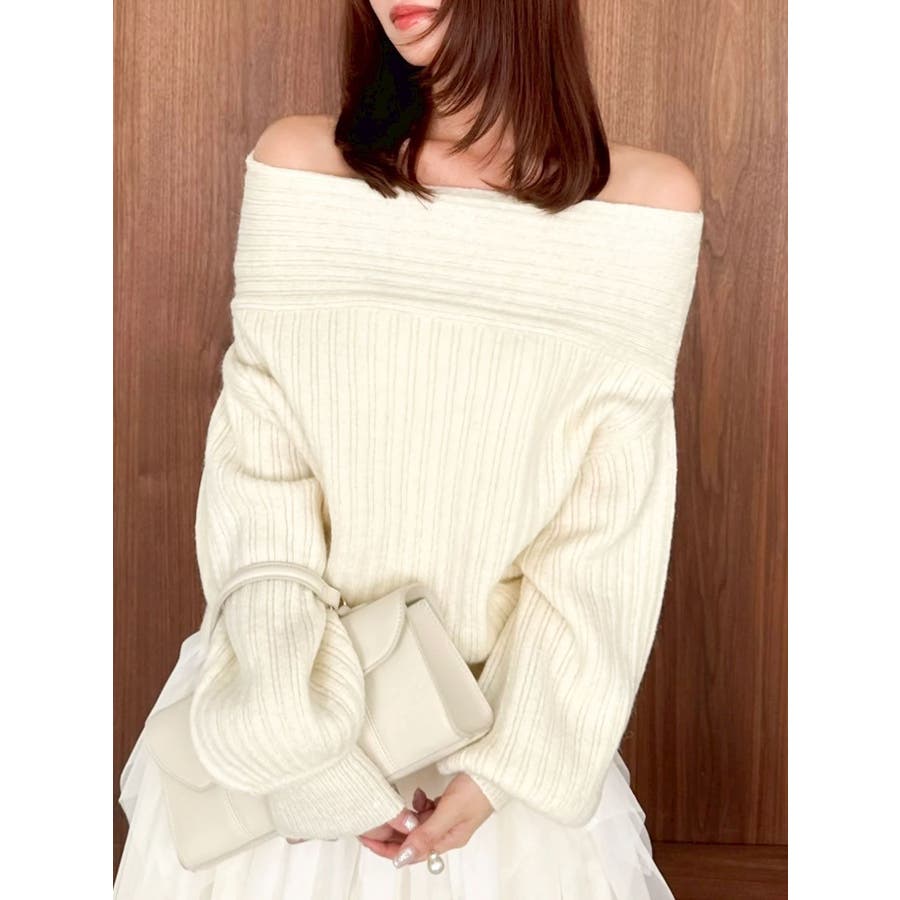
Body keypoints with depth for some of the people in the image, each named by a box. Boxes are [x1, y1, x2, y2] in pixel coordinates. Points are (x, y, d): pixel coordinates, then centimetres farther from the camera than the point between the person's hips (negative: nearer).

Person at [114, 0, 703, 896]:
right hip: (297, 698, 1)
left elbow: (610, 526, -8)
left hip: (506, 711, 0)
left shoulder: (648, 200, -8)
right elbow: (254, 476, -9)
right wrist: (296, 728, -15)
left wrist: (509, 760, -11)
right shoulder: (298, 160, -5)